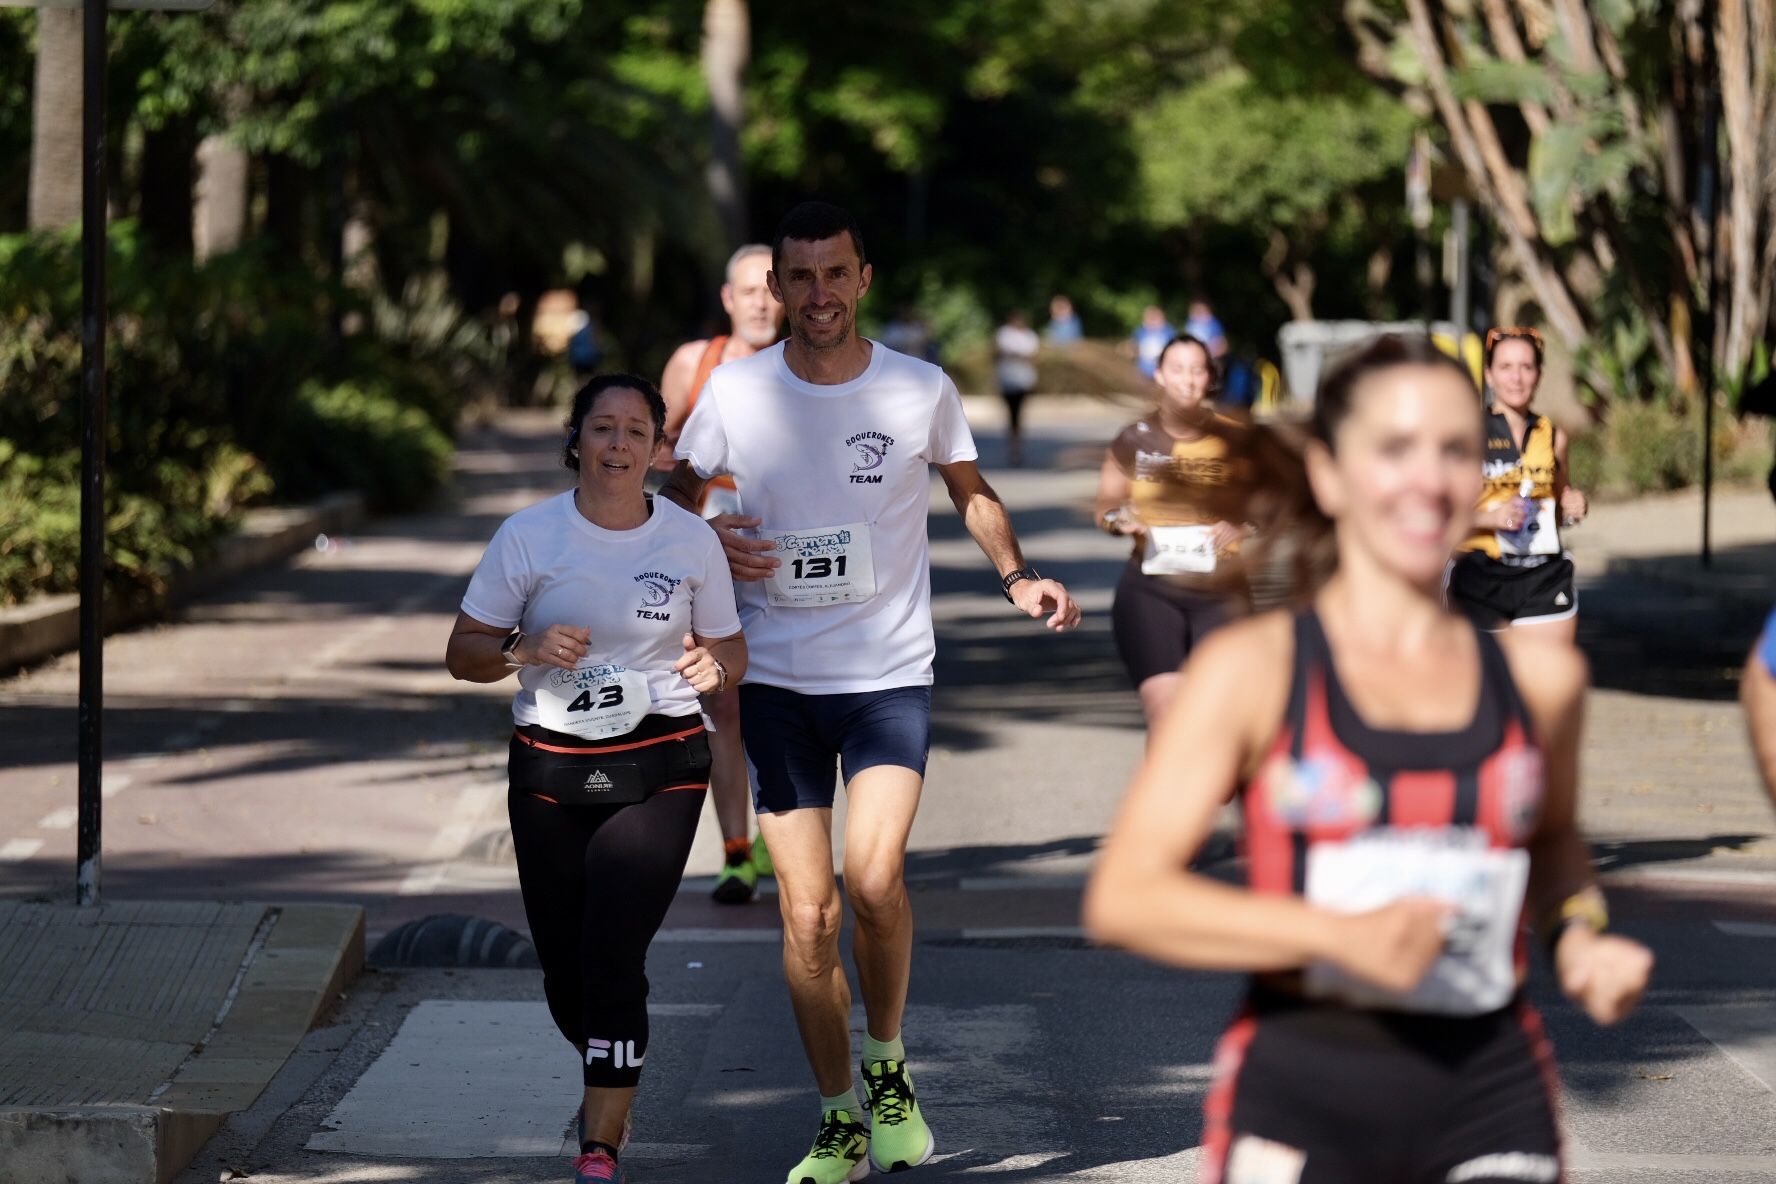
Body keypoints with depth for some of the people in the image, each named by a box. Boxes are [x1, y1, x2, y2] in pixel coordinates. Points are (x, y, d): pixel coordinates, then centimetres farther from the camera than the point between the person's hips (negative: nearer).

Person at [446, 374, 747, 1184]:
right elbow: (463, 653, 1)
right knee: (565, 972, 6)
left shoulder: (691, 541, 1)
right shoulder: (529, 536, -2)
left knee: (612, 957, -15)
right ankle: (610, 1084, 39)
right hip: (549, 773, 1)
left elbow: (731, 649, 11)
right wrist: (526, 649, -19)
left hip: (658, 771, -1)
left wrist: (714, 665, -13)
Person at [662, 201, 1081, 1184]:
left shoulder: (922, 391, -2)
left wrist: (1017, 577, -1)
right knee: (806, 912, -1)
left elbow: (971, 492, 15)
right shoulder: (733, 394, -1)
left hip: (891, 672, -1)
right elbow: (672, 498, 12)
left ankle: (889, 1066, 5)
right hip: (775, 681, 1)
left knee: (873, 878, -20)